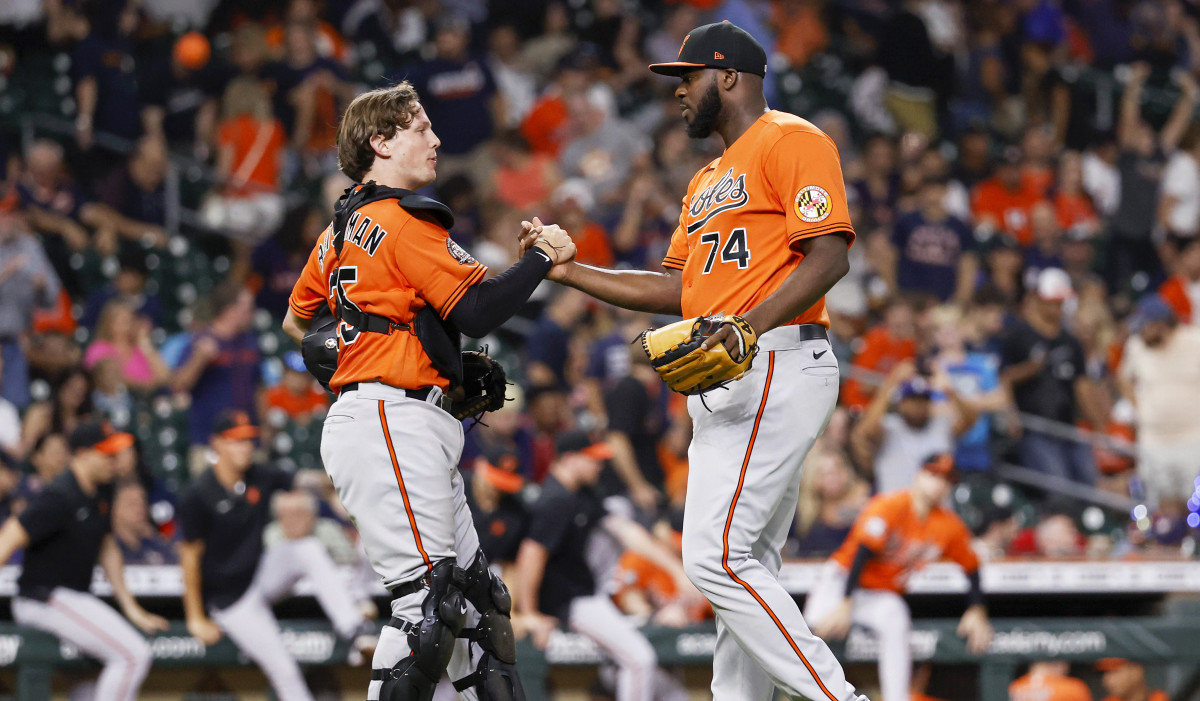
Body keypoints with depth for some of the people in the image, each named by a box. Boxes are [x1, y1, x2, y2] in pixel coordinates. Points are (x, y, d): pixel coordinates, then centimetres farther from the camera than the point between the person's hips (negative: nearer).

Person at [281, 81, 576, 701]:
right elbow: (477, 310, -15)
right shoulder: (407, 220, -10)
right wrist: (543, 257, -4)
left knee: (478, 596, 9)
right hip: (395, 423, -10)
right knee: (426, 600, -16)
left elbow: (297, 319, 31)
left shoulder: (340, 231, 19)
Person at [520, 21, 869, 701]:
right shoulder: (708, 181, 26)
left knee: (716, 556, -18)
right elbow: (678, 288, 24)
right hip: (729, 387, 10)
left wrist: (750, 325, -29)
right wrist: (567, 270, 18)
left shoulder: (792, 141, -5)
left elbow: (830, 256, -16)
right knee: (747, 565, 10)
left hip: (776, 367, -10)